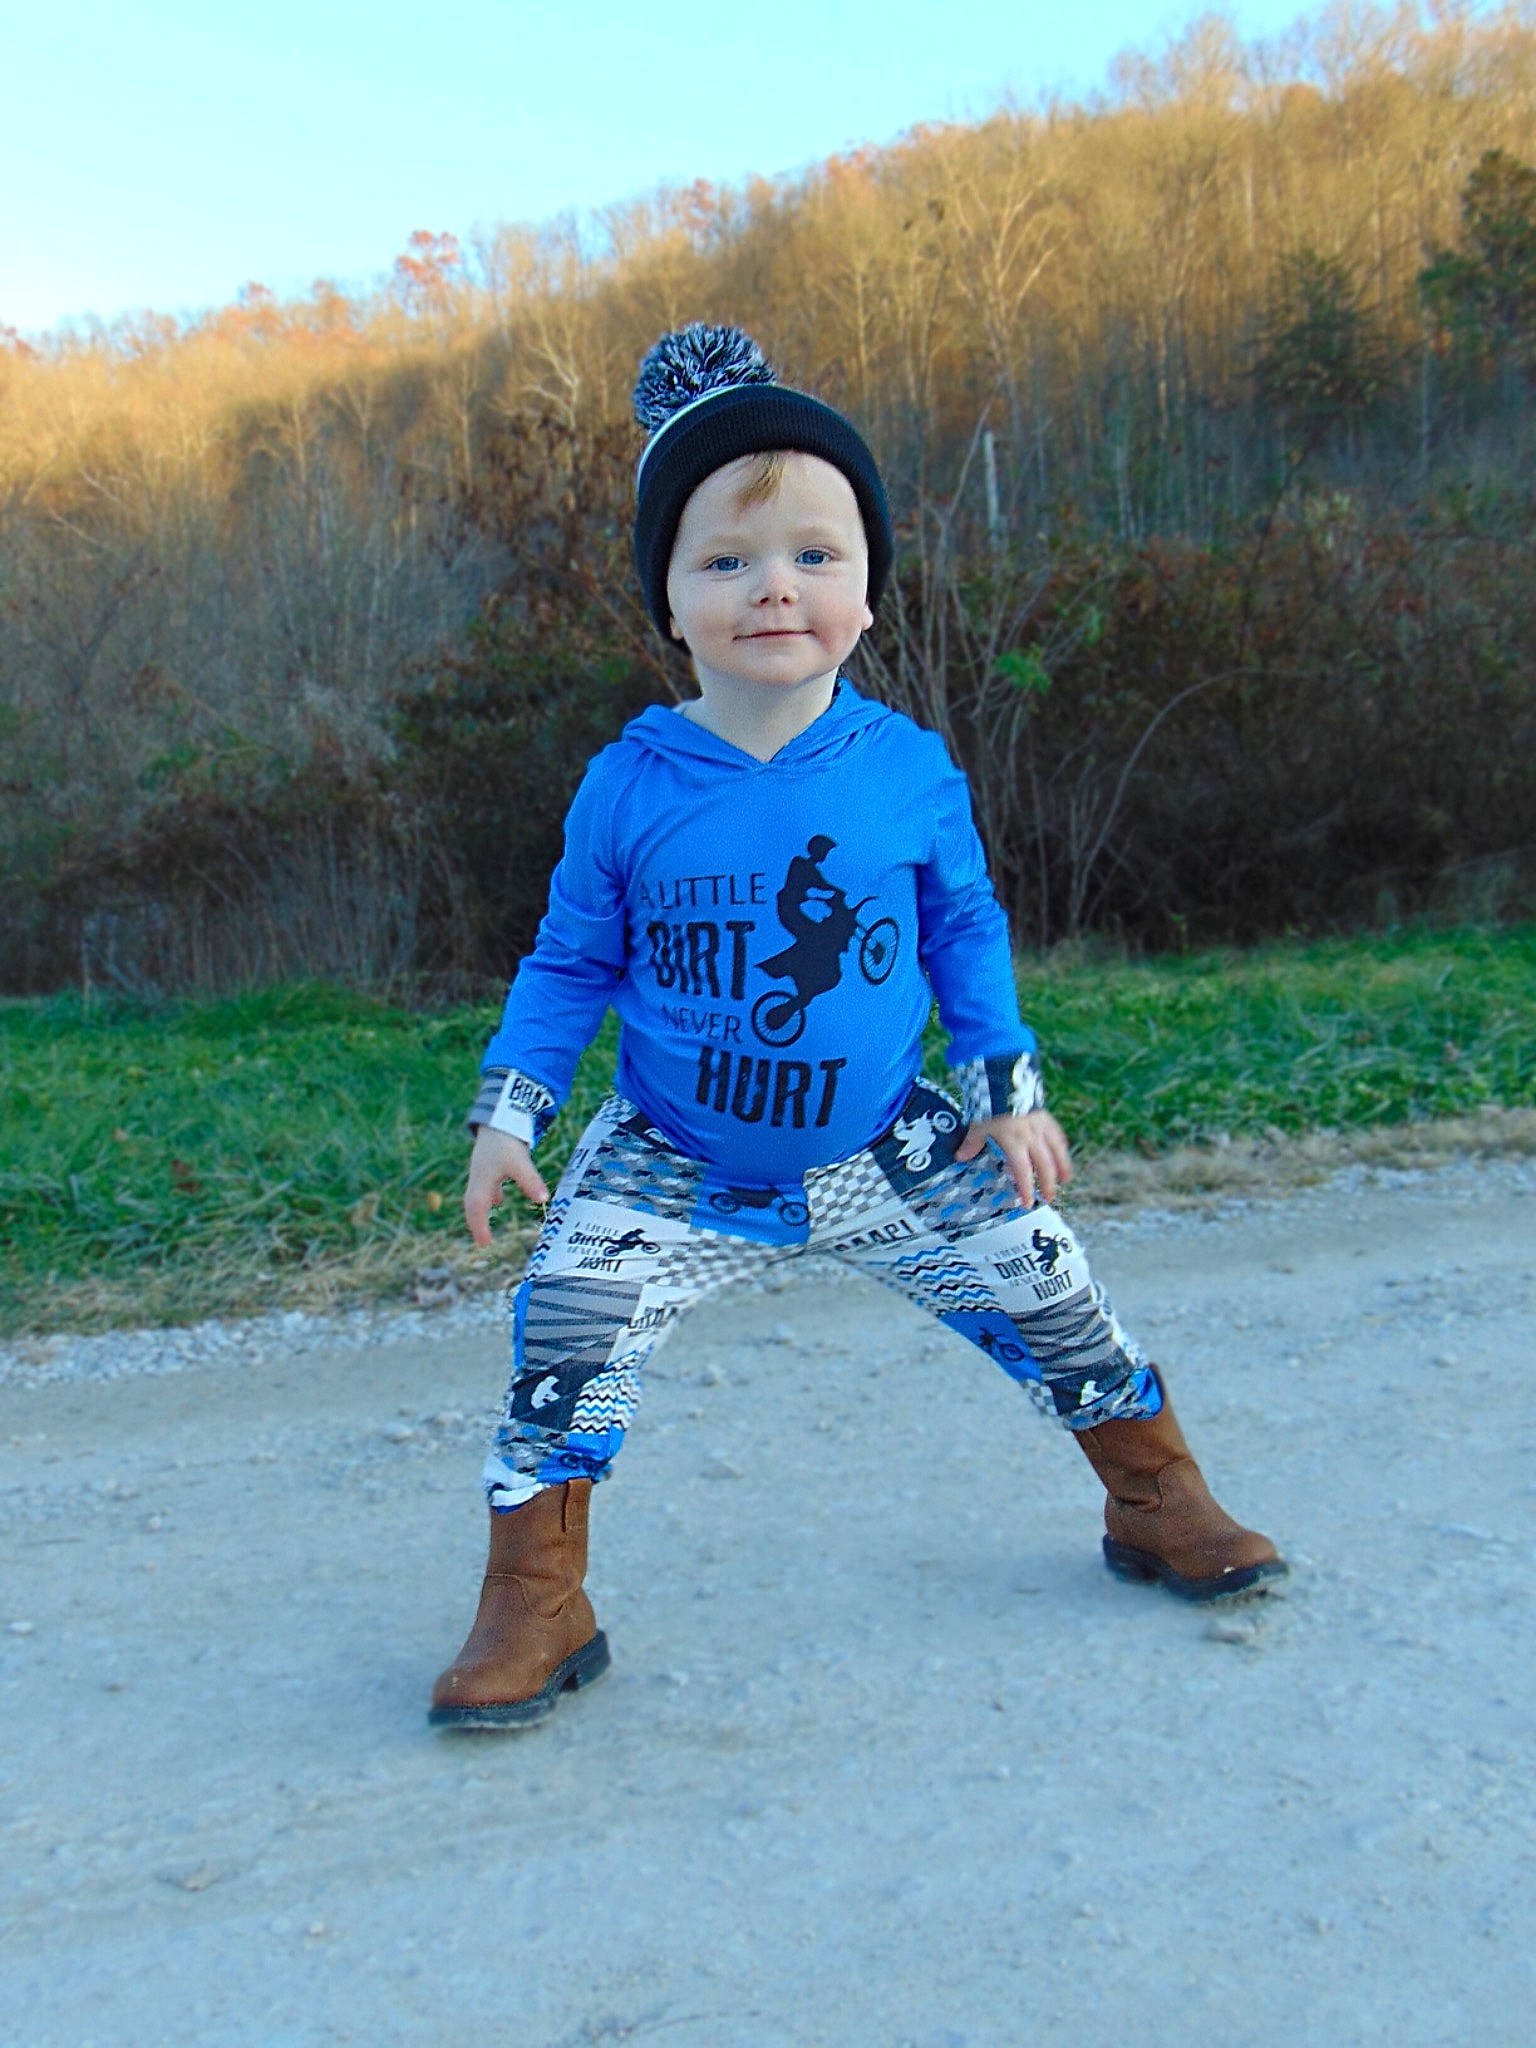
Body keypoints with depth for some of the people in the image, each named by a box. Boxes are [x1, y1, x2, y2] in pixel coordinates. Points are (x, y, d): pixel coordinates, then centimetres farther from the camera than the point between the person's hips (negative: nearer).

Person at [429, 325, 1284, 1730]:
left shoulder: (912, 772, -9)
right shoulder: (630, 786, -12)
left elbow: (964, 930, 5)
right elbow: (570, 959, -1)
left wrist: (1010, 1090, 2)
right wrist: (508, 1112, -7)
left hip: (885, 1151, 1)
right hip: (671, 1166, -1)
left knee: (1038, 1277, 3)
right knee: (568, 1324, -17)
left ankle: (1157, 1499, 32)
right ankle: (534, 1605, 6)